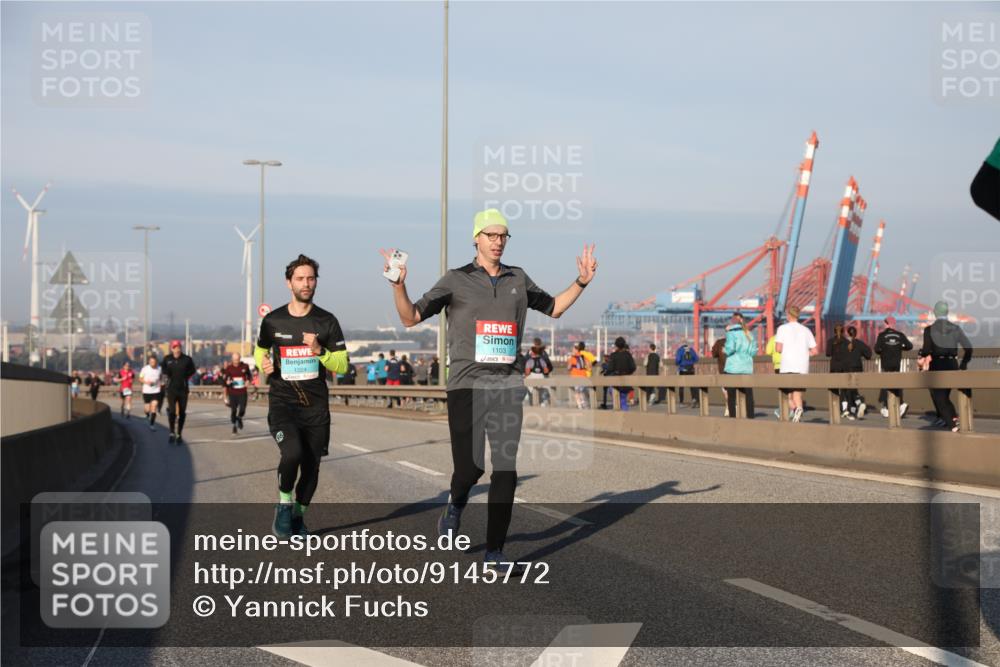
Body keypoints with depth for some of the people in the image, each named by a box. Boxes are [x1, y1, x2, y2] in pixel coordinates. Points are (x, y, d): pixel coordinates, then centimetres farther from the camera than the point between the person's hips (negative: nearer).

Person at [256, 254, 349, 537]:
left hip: (316, 407, 2)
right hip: (282, 404, -2)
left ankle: (298, 515, 30)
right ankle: (284, 503, 2)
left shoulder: (327, 321, 2)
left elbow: (342, 365, 1)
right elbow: (260, 350, 19)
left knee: (311, 466, 5)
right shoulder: (272, 320, 2)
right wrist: (262, 365, -4)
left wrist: (320, 351, -18)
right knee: (292, 453, -25)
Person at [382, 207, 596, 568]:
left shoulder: (518, 279, 13)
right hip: (467, 385, -3)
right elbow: (410, 317, 2)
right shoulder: (456, 280, 3)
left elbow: (554, 308, 28)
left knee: (505, 469, -3)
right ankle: (456, 504, 30)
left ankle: (495, 549, 5)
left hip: (508, 385, 3)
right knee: (470, 466, -6)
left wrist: (581, 281, 13)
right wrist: (398, 284, -15)